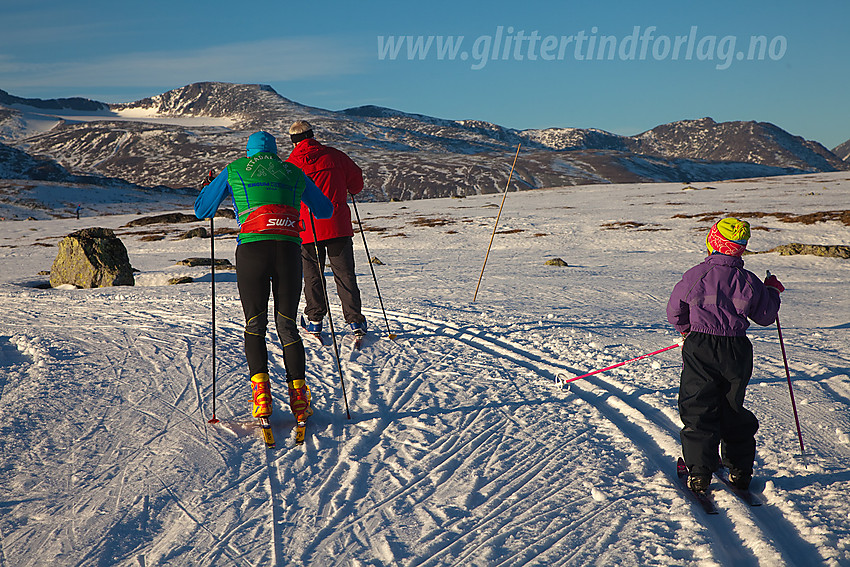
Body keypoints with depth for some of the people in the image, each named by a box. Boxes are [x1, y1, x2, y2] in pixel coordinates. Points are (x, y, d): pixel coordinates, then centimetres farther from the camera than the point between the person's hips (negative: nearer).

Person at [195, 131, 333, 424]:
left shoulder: (235, 170, 16)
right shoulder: (294, 172, 21)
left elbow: (201, 210, 22)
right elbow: (326, 211, 31)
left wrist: (210, 185, 42)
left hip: (252, 248, -1)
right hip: (289, 248, 2)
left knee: (255, 326, 9)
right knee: (287, 326, 10)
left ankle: (261, 395, -7)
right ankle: (299, 396, 2)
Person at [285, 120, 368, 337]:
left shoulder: (290, 165, 0)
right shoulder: (334, 156, 2)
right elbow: (356, 179, 10)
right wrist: (351, 191, 31)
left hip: (307, 229, 0)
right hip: (338, 225, 0)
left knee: (312, 275, 13)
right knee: (345, 274, 5)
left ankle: (315, 320, 17)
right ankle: (354, 320, 1)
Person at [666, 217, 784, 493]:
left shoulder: (696, 275, -8)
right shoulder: (749, 281, -2)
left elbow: (674, 312, 2)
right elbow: (766, 315, 10)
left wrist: (687, 329, 22)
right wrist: (772, 291, 28)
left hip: (700, 349, -3)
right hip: (737, 351, 3)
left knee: (698, 410, 4)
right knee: (734, 410, 17)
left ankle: (699, 472, -1)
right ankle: (740, 470, 23)